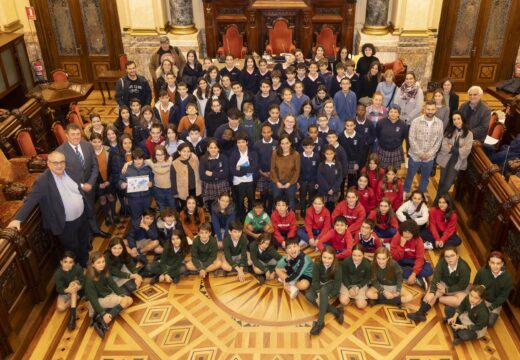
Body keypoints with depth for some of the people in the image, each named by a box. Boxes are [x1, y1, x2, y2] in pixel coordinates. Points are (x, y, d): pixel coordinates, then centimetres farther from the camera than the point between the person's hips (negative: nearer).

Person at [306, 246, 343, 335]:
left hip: (331, 285, -3)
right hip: (319, 284, 3)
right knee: (308, 295, -28)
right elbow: (315, 280, -19)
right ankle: (336, 311, -29)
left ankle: (320, 322, -45)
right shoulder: (317, 264, -21)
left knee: (323, 290, -39)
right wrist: (318, 294, -33)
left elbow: (337, 285, -25)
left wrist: (328, 297, -36)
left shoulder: (337, 267, -25)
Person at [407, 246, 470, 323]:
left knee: (461, 301, -33)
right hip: (444, 283, 2)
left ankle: (436, 299, -21)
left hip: (457, 289, -2)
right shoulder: (442, 262, -21)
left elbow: (462, 286, -18)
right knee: (431, 292, -27)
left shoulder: (464, 267, -25)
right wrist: (432, 292, -43)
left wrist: (446, 290, -22)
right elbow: (436, 277, -29)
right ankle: (420, 313, -39)